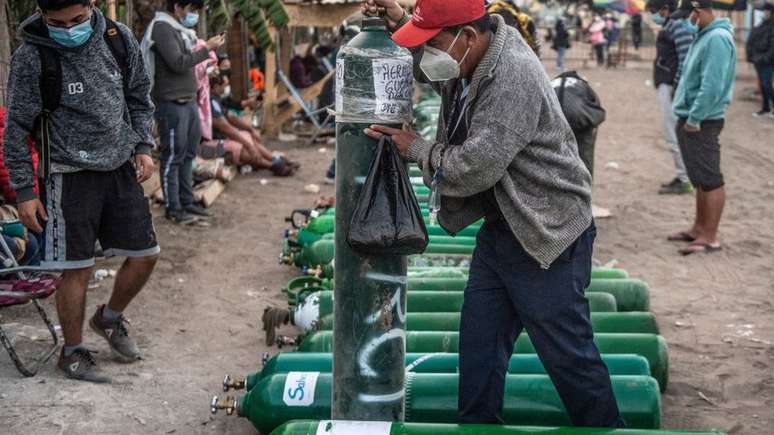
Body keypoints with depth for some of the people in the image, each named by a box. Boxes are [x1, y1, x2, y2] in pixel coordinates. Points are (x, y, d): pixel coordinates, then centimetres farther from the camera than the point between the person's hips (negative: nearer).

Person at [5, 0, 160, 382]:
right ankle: (72, 352, 20)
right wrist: (24, 190, -9)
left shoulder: (119, 39, -1)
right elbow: (17, 128, -8)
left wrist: (143, 146, 5)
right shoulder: (31, 57, -13)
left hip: (121, 168, 5)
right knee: (78, 268, 0)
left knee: (145, 256, 9)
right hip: (70, 177, -5)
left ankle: (109, 318, 36)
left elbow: (139, 96, 14)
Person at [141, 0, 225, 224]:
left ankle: (187, 202, 22)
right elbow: (178, 63, -20)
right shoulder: (162, 28, -12)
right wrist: (206, 49, -14)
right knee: (173, 157, -3)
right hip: (172, 105, -9)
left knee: (188, 155, 13)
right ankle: (173, 208, 3)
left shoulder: (180, 30, 16)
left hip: (189, 102, 9)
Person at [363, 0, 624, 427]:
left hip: (545, 232, -9)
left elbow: (475, 167, -28)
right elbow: (426, 62, 29)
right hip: (501, 227, 9)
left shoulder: (513, 76, -26)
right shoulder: (467, 61, 3)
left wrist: (417, 148, -11)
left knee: (567, 352, 0)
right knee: (479, 341, 13)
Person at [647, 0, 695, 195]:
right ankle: (682, 176, 21)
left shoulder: (677, 25, -13)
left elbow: (686, 58, -20)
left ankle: (685, 181, -3)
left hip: (671, 88, -10)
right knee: (676, 135, 14)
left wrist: (677, 87, -20)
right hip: (666, 86, 10)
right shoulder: (668, 26, 17)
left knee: (675, 136, -7)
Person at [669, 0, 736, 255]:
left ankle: (710, 238, -3)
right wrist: (688, 116, 15)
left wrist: (694, 119, -20)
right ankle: (699, 229, 25)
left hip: (702, 122, -10)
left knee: (710, 179, -6)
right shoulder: (703, 35, 14)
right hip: (691, 119, 10)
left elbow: (712, 85, -23)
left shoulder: (717, 38, -18)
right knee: (699, 179, 16)